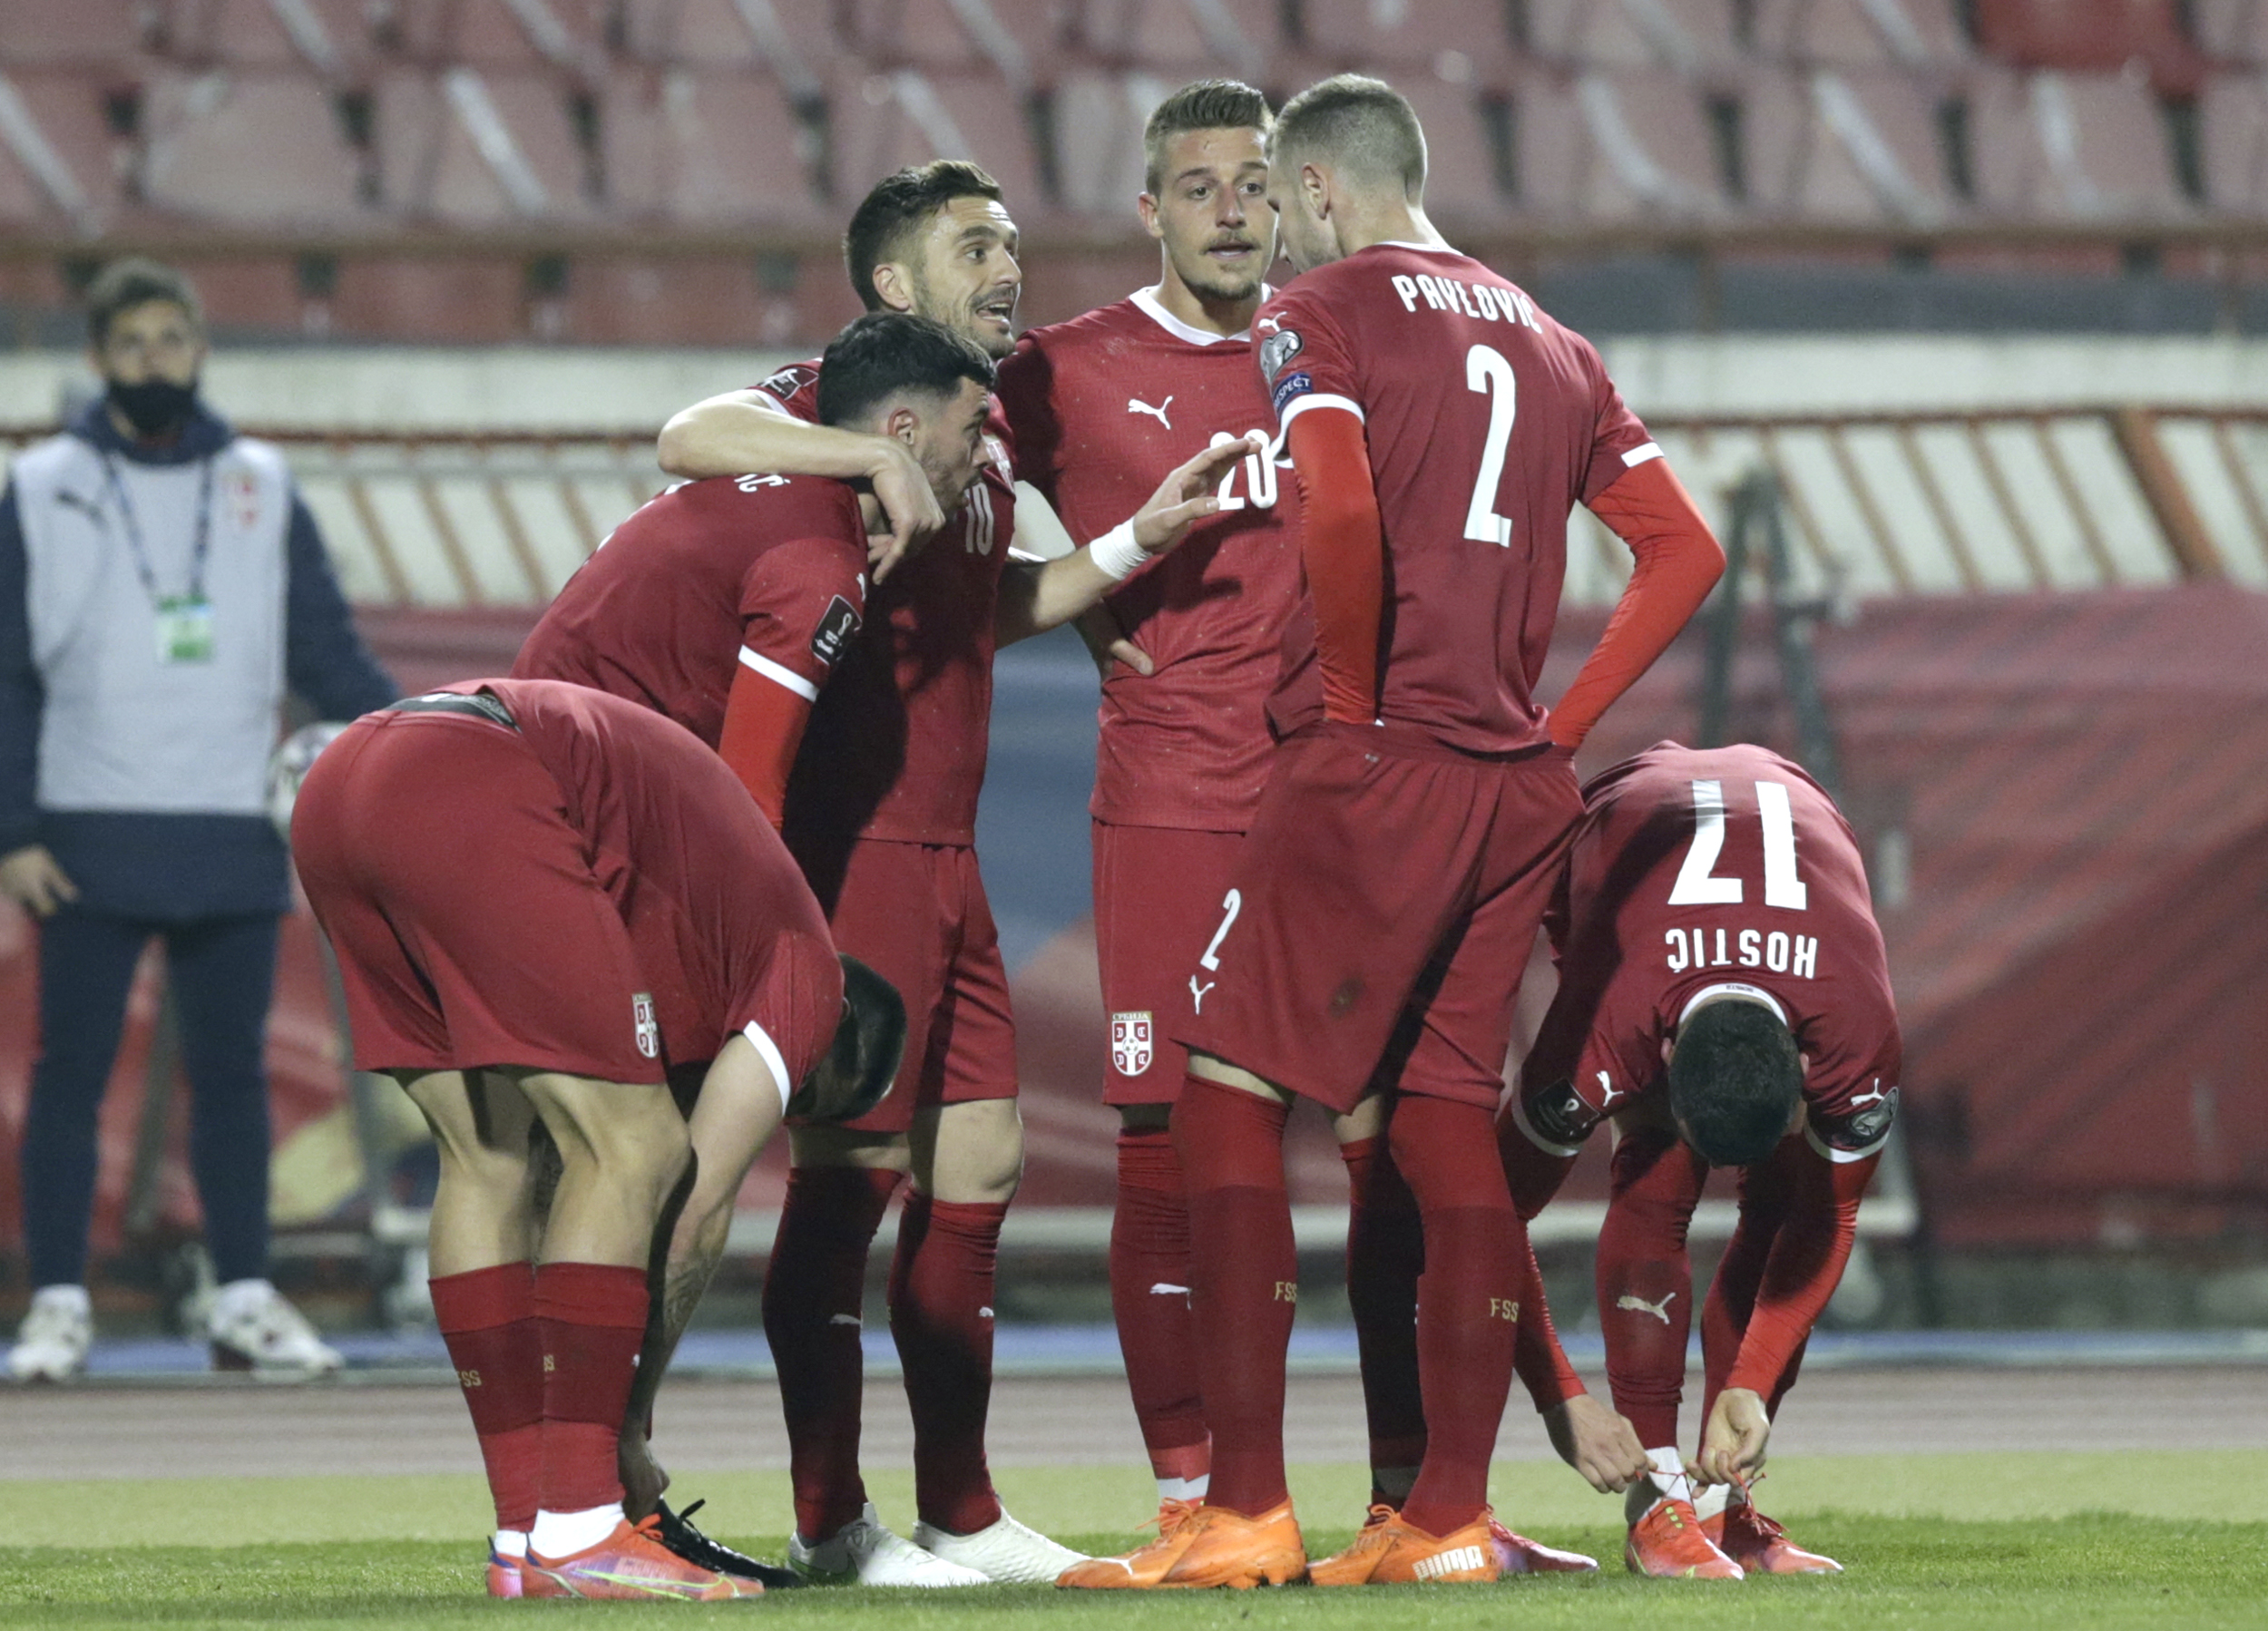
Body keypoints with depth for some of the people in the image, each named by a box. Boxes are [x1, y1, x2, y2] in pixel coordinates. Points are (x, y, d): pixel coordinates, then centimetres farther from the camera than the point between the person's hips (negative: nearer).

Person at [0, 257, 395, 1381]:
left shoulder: (261, 489, 9)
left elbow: (326, 656, 9)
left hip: (233, 842, 2)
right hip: (92, 843, -2)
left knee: (232, 1072, 5)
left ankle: (245, 1303, 9)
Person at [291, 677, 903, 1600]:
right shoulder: (805, 973, 15)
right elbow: (699, 1202, 11)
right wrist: (633, 1423, 18)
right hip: (468, 797, -9)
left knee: (487, 1158, 16)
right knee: (633, 1150, -1)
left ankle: (523, 1538, 14)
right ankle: (578, 1535, -6)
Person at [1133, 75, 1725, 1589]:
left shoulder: (1319, 318, -3)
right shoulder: (1550, 345, 18)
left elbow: (1343, 514, -21)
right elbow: (1685, 551, 16)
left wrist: (1352, 706, -9)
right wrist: (1558, 726, 13)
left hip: (1372, 768, -7)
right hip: (1517, 791, 7)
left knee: (1229, 1096, -2)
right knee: (1451, 1124, 10)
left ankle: (1247, 1508, -8)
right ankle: (1451, 1512, 7)